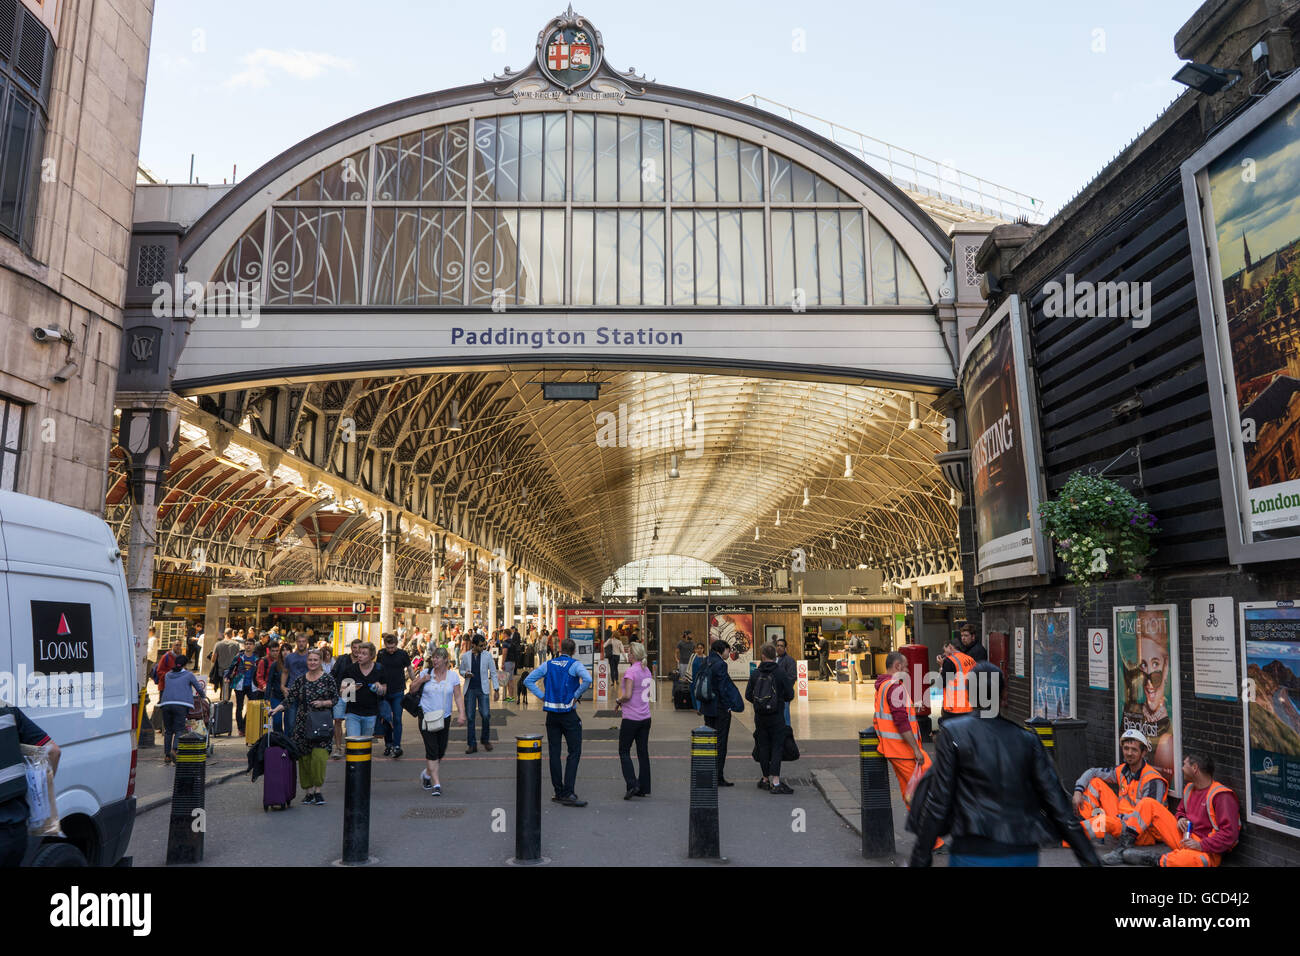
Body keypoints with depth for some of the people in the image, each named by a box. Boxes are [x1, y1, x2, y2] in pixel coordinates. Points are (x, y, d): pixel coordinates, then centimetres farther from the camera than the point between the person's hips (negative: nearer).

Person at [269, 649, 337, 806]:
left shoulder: (328, 679, 1)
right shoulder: (300, 680, 7)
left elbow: (336, 699, 3)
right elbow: (289, 699, 2)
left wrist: (323, 703, -13)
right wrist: (276, 709, -12)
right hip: (302, 723, 3)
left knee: (319, 756, -13)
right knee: (304, 757, 3)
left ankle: (317, 790, -1)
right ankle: (308, 790, 14)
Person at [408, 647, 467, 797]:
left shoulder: (453, 676, 0)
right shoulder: (425, 673, -1)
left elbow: (458, 696, 0)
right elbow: (412, 689, 7)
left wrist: (461, 714, -10)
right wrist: (421, 680, -11)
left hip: (444, 718, 2)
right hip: (426, 717, -2)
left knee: (441, 751, 9)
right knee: (432, 750, -8)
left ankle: (427, 773, 36)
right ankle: (436, 784, -4)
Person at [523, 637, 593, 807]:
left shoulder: (549, 665, 7)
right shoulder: (575, 665, -6)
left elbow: (528, 680, 6)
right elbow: (587, 679, -25)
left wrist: (542, 697, 5)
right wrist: (576, 695, -12)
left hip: (552, 714, 5)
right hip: (569, 714, -5)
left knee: (554, 752, 9)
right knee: (574, 752, -1)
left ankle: (559, 792, 14)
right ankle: (568, 793, -10)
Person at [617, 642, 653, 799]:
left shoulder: (631, 671, -16)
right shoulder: (647, 671, 9)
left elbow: (627, 695, -22)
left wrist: (619, 700, -2)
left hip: (631, 718, -7)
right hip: (645, 717, 7)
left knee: (624, 752, 4)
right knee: (643, 752, 11)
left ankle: (632, 784, -6)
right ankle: (644, 788, 14)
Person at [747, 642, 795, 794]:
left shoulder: (755, 674, -1)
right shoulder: (781, 673, -9)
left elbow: (748, 695, 3)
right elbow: (790, 695, -6)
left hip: (760, 717, 3)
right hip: (776, 716, -3)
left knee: (763, 747, 12)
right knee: (776, 747, 0)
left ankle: (766, 779, 19)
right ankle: (775, 782, -6)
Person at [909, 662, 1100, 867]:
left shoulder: (953, 733, -6)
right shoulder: (1027, 739, 3)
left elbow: (938, 802, -7)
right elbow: (1057, 804, 3)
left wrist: (920, 858, -1)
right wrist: (1089, 858, 10)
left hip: (974, 855, -4)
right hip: (1025, 854, 4)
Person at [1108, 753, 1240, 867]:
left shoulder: (1221, 796, -15)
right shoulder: (1189, 788, 13)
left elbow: (1230, 834, -21)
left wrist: (1201, 845, -23)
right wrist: (1181, 818, 5)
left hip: (1206, 850, -8)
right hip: (1184, 839, 8)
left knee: (1186, 860, -46)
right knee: (1148, 803, -1)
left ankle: (1154, 859, -16)